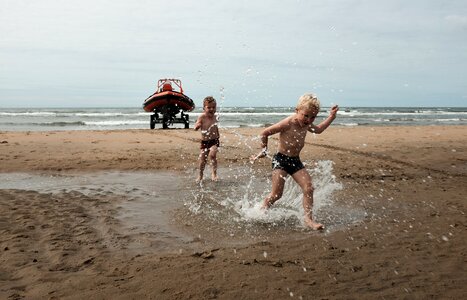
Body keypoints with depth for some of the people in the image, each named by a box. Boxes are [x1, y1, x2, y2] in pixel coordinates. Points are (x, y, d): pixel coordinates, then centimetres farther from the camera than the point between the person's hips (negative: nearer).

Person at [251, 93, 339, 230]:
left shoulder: (306, 124, 5)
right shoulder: (288, 123, -19)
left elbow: (318, 129, 29)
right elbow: (264, 133, -11)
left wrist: (331, 117, 22)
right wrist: (264, 151, 1)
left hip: (295, 161, 7)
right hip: (281, 159, -7)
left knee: (308, 188, -7)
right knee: (276, 194, -7)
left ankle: (308, 219, 1)